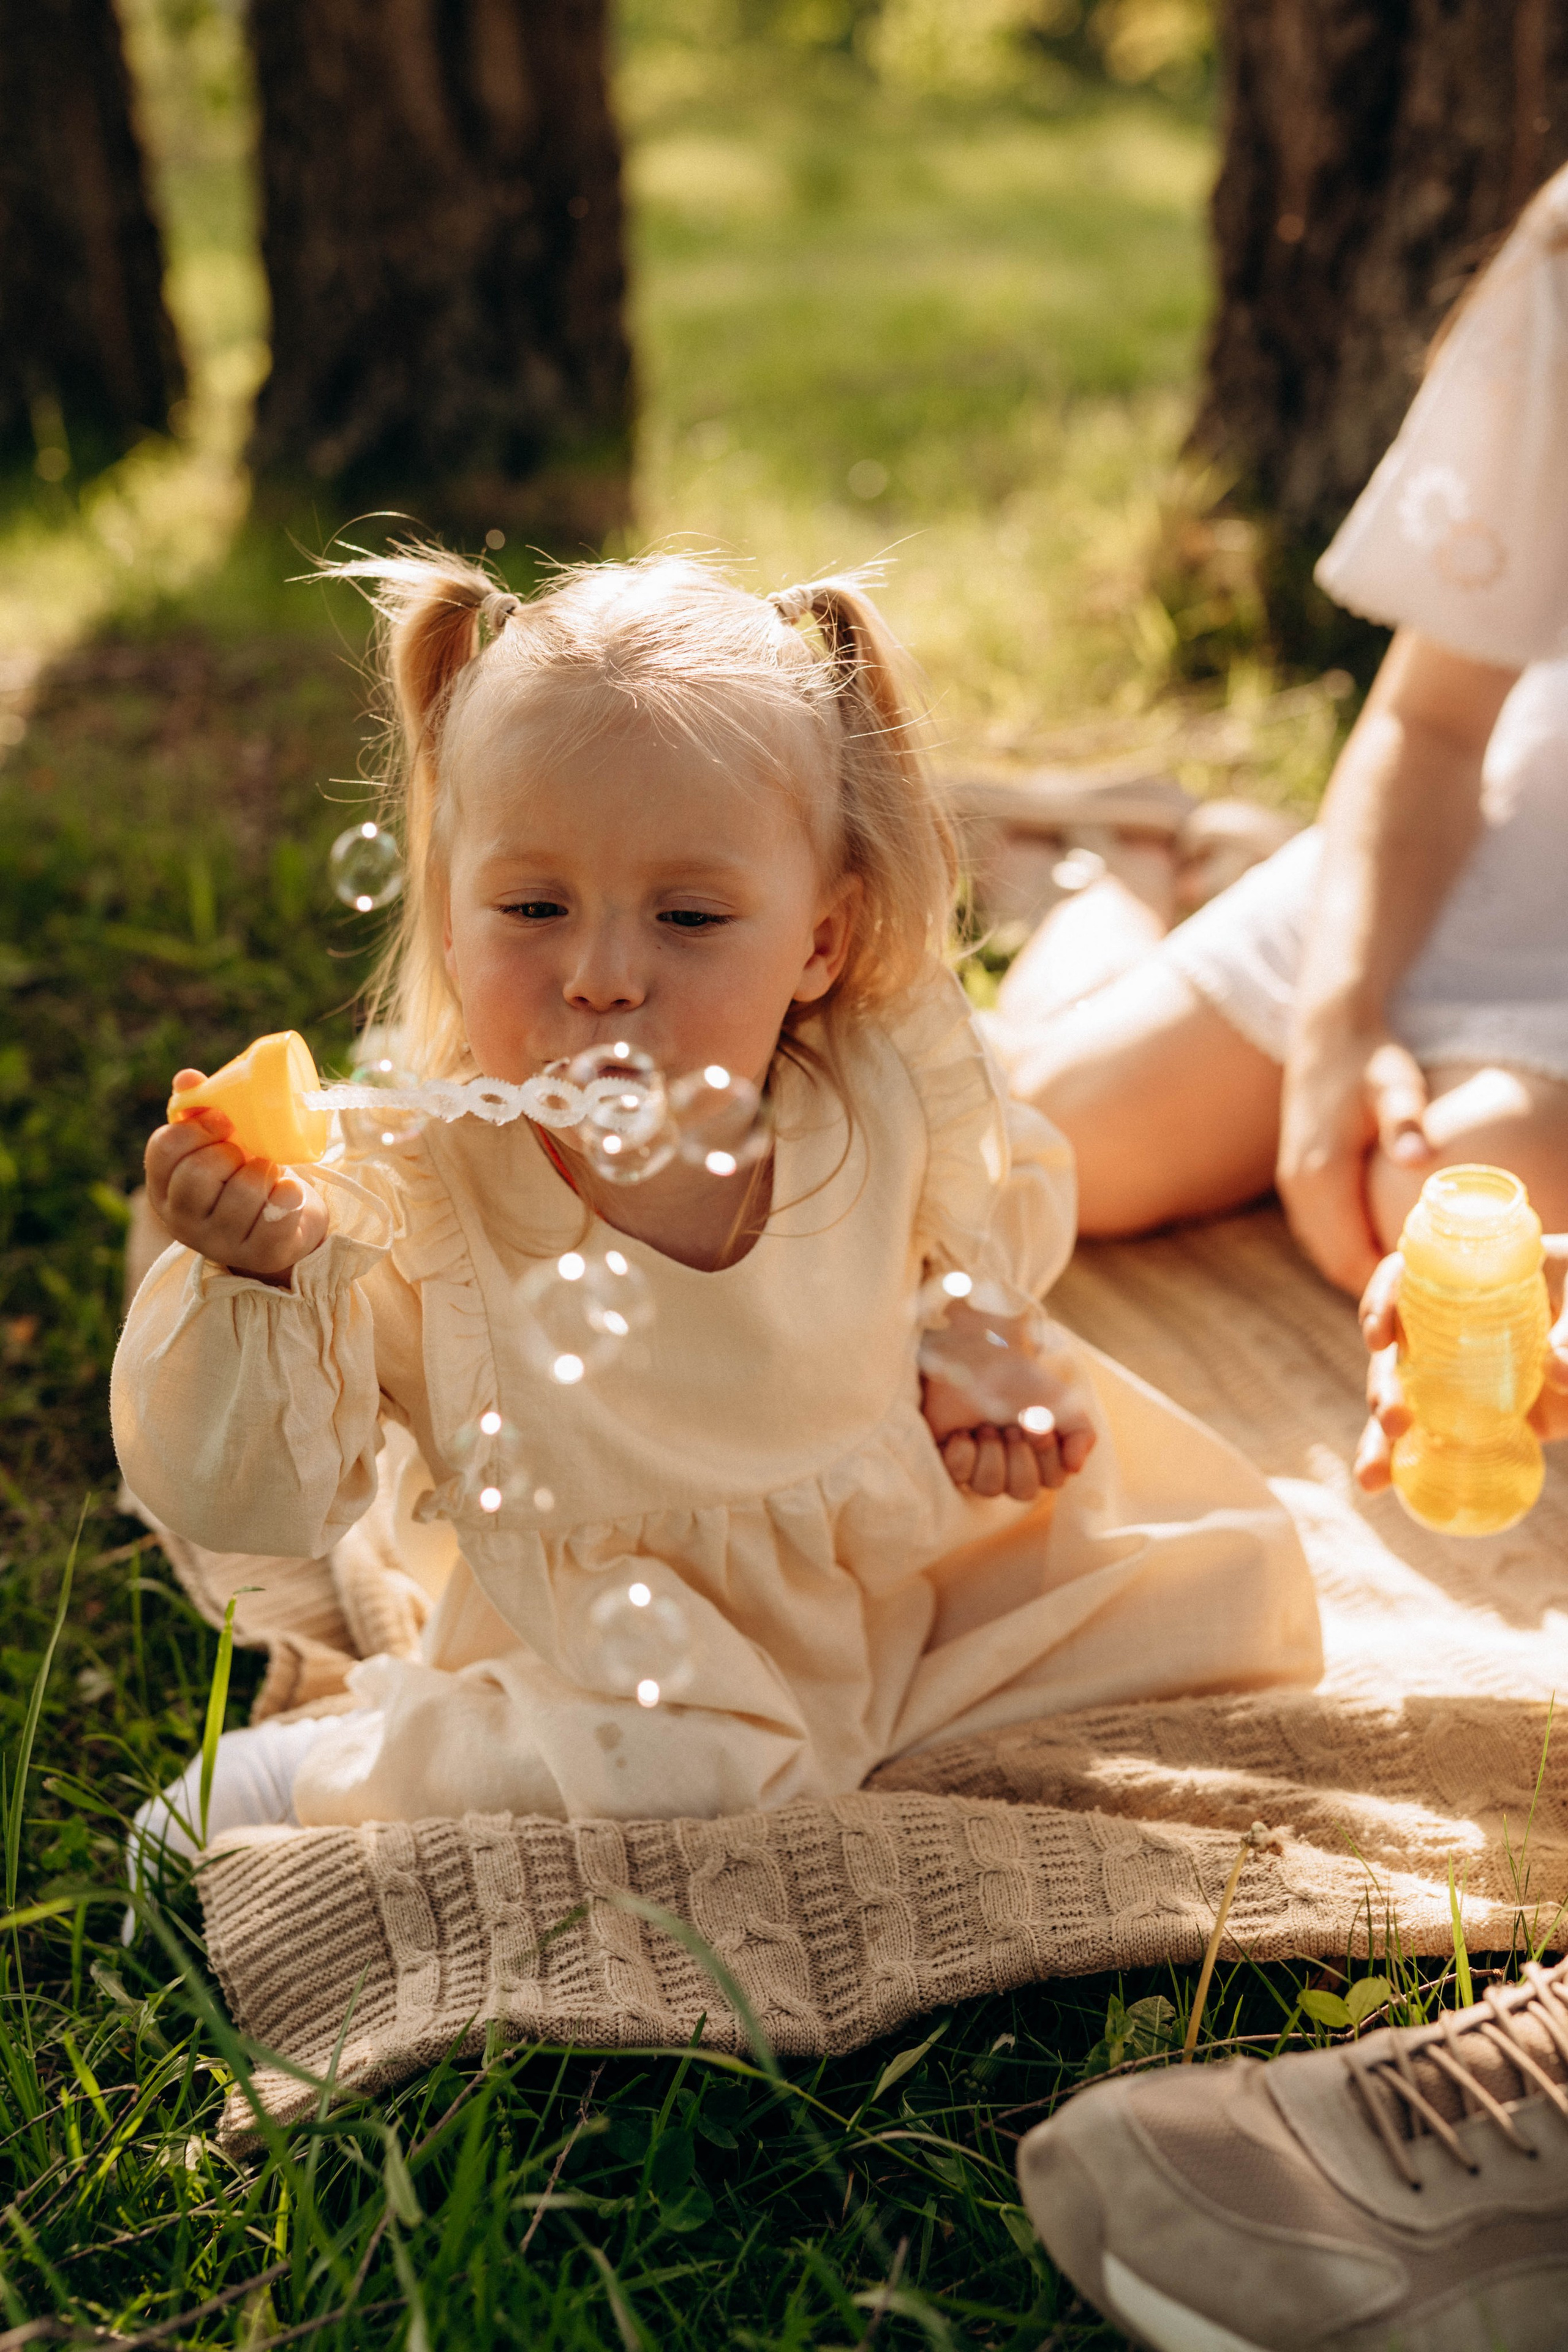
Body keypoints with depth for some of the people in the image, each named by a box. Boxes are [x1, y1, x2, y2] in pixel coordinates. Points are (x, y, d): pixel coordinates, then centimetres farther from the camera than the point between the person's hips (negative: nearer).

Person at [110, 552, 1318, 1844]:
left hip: (911, 1581, 4)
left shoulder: (889, 1096, -15)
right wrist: (256, 1282, -37)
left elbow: (994, 1206, 11)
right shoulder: (406, 1201, -24)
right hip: (604, 1671, -3)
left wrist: (978, 1345, -8)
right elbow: (241, 1502, -21)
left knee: (1228, 1582, 1)